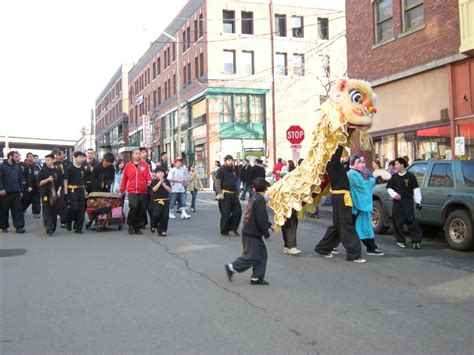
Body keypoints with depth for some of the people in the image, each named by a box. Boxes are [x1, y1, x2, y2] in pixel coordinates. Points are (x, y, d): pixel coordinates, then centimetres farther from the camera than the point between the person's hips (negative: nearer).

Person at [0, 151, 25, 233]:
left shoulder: (17, 167, 12)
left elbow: (20, 179, 16)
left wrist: (21, 191, 13)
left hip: (16, 193, 4)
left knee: (18, 210, -1)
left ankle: (19, 226, -1)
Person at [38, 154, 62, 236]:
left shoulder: (57, 171, 8)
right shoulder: (43, 170, 2)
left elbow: (60, 183, 10)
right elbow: (40, 182, -1)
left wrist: (59, 190, -6)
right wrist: (48, 179, -16)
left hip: (55, 194, 2)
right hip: (45, 194, -2)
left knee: (54, 212, 7)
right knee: (47, 212, -8)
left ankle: (53, 228, 18)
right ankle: (49, 229, -14)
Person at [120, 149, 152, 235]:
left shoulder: (145, 165, 9)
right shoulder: (128, 165, 8)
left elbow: (148, 177, 7)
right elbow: (124, 179, 11)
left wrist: (149, 182, -15)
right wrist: (121, 191, 12)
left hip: (143, 192, 2)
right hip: (132, 191, -2)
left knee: (142, 209, 2)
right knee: (134, 207, -16)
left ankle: (137, 227, 15)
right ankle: (130, 225, 3)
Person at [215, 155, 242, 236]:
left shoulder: (233, 170, 17)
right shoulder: (221, 170, -8)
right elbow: (217, 182, -16)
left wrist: (236, 192, 23)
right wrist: (219, 193, -25)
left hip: (233, 194, 8)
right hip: (225, 195, -8)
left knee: (238, 211, 4)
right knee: (225, 214, -4)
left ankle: (232, 229, 16)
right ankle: (224, 231, 7)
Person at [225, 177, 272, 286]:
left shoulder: (253, 198, 11)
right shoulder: (260, 200, -17)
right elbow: (261, 219, -20)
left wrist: (269, 225, 19)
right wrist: (266, 234, -11)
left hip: (253, 233, 10)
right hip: (251, 233, -10)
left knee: (262, 253, 11)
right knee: (252, 257, -3)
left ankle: (256, 277, 14)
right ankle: (231, 267, 9)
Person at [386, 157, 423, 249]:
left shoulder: (410, 176, -1)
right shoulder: (393, 177, 8)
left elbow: (416, 189, 0)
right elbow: (389, 188, 13)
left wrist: (418, 201, -3)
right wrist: (394, 194, -8)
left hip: (408, 201, -3)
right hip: (397, 202, 3)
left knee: (411, 221, -5)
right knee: (398, 222, 4)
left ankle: (416, 240, -2)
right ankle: (400, 240, 16)